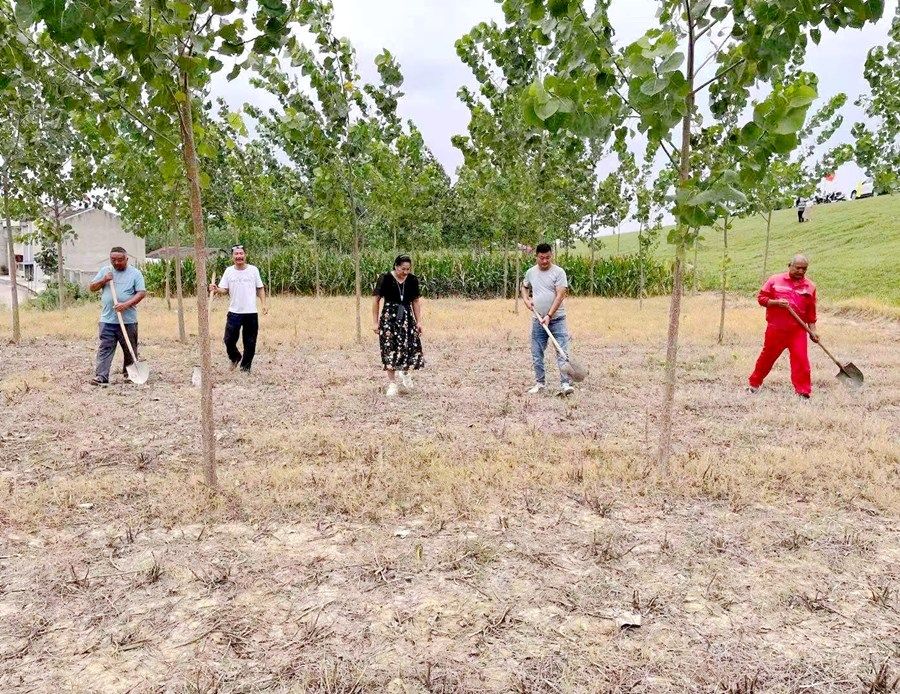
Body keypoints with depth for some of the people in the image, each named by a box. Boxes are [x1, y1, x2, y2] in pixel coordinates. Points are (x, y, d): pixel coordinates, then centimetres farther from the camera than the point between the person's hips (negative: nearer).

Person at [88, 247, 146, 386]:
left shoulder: (135, 273, 0)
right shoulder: (105, 270, 11)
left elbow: (142, 293, -8)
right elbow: (92, 287, 13)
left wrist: (126, 304, -20)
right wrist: (103, 280, -6)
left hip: (128, 320, -2)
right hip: (107, 320, 2)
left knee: (130, 349, 9)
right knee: (105, 348, -3)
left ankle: (130, 374, 23)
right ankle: (101, 376, -4)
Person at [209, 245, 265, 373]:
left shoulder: (253, 270, 1)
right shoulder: (229, 271, 2)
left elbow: (260, 288, 6)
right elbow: (224, 289, 0)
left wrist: (263, 303, -3)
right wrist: (216, 289, -21)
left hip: (251, 312, 0)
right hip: (234, 312, 0)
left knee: (250, 343, 6)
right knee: (229, 340, 0)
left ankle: (245, 367, 21)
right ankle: (235, 358, 30)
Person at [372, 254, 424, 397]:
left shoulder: (412, 280, 1)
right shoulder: (385, 279, -10)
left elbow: (416, 301, 9)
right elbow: (376, 300, -5)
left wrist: (419, 322, 7)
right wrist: (375, 322, -5)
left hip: (407, 318, 3)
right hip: (389, 318, -3)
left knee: (411, 347, -3)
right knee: (390, 350, -3)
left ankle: (405, 373, 27)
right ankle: (392, 383, 8)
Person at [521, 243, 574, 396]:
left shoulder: (558, 272, -9)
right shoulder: (531, 272, 6)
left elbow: (560, 296, -16)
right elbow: (524, 287, 26)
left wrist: (549, 316, -22)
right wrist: (526, 299, 5)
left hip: (557, 319, -4)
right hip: (538, 320, 5)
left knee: (562, 352, -9)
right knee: (537, 354, 9)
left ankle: (565, 384, -9)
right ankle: (540, 383, 21)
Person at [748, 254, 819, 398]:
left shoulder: (809, 286, 7)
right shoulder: (775, 280, 1)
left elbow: (811, 312, 10)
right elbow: (761, 298, 1)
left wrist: (812, 330, 4)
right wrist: (776, 302, -16)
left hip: (798, 330, 1)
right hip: (775, 329, -1)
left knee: (801, 359, -5)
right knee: (767, 356, 10)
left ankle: (803, 390, 3)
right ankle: (754, 383, 25)